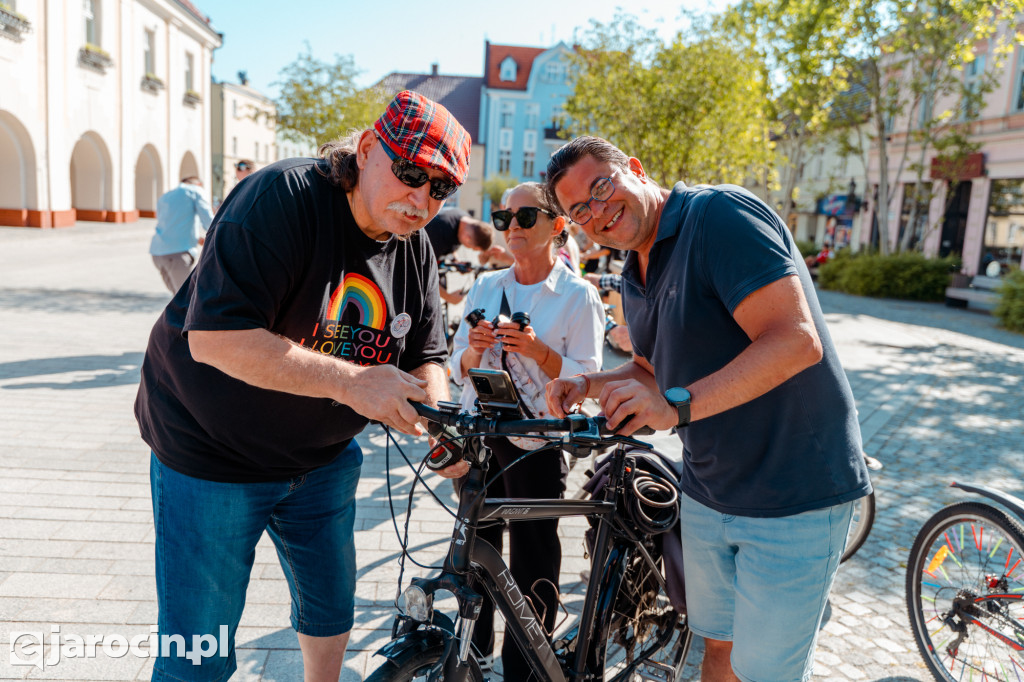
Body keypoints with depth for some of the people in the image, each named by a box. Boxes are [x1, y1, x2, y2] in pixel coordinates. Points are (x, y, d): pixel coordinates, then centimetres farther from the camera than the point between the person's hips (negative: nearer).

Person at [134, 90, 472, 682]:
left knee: (332, 606, 23)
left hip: (322, 457, 6)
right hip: (211, 454, -6)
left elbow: (425, 356, 1)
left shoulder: (416, 250, -3)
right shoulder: (284, 196, -24)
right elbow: (215, 338, -32)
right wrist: (350, 381, -36)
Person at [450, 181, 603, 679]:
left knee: (532, 564, 3)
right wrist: (476, 349, -13)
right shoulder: (485, 287, 9)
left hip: (536, 440, -4)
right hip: (477, 433, 5)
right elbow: (460, 369, 9)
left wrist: (537, 349, -22)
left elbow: (585, 378, -8)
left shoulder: (578, 296, -5)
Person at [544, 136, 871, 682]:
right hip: (708, 493, 8)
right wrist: (590, 385, 1)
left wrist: (677, 406, -34)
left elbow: (797, 340, -28)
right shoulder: (633, 279, 9)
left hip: (794, 497, -8)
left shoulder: (717, 213, -18)